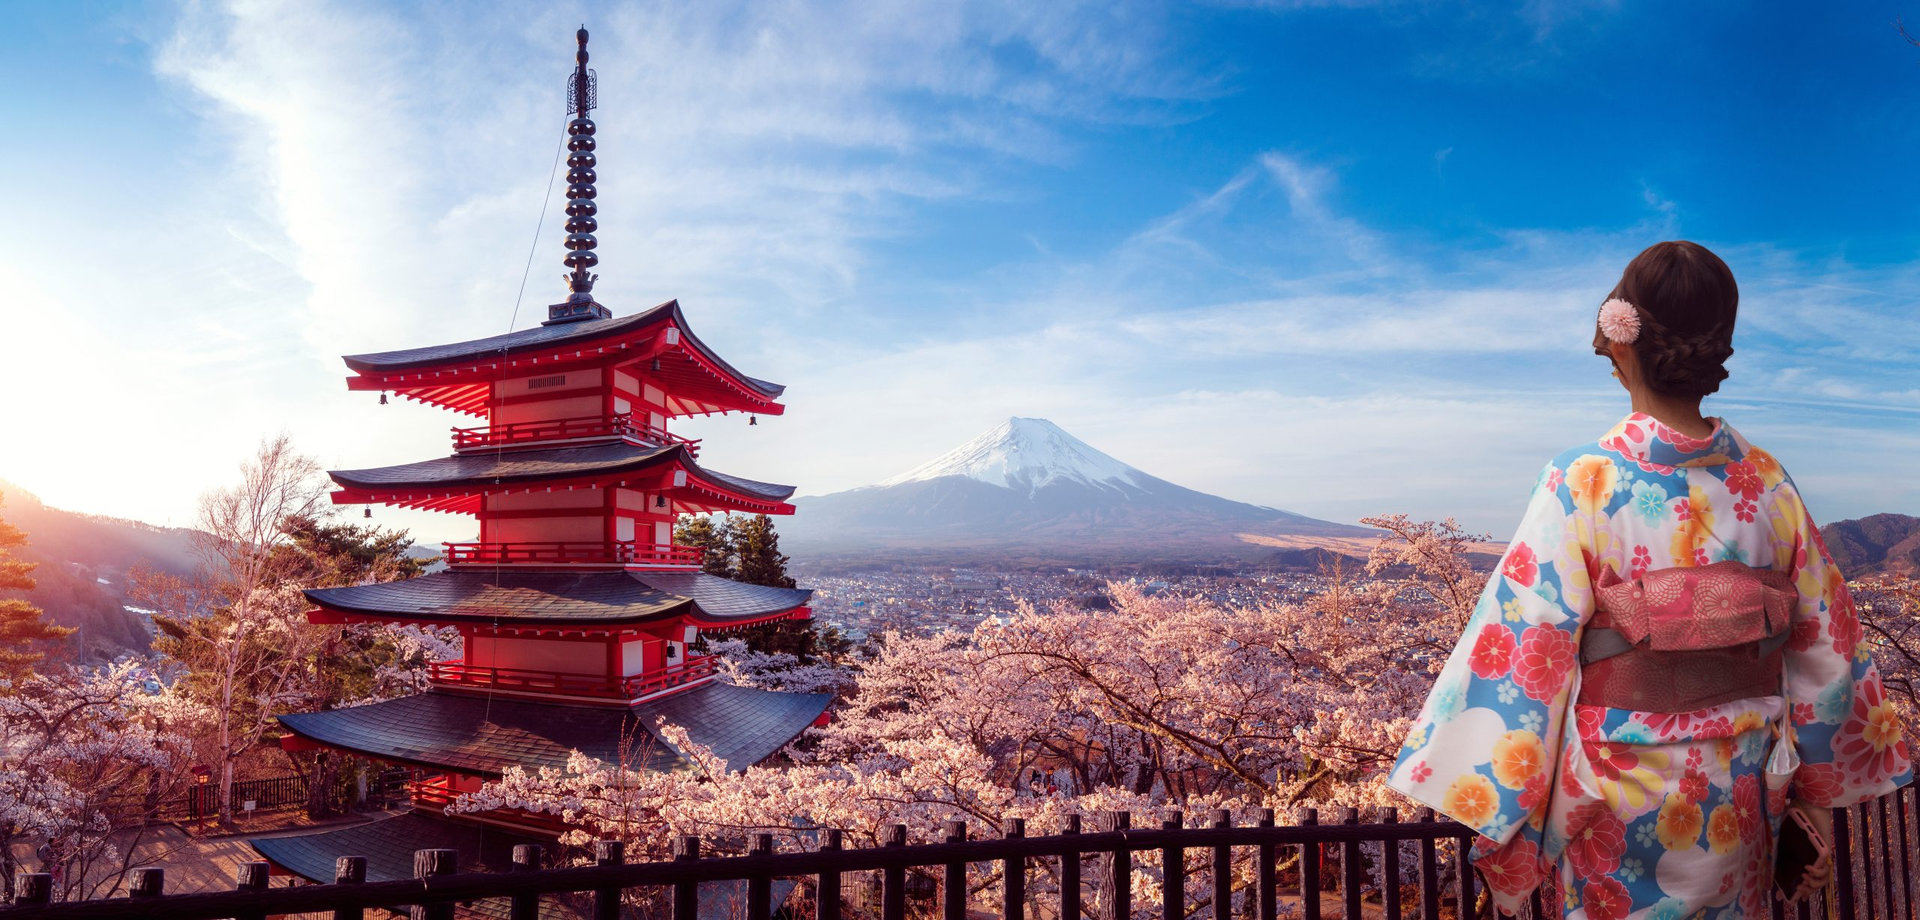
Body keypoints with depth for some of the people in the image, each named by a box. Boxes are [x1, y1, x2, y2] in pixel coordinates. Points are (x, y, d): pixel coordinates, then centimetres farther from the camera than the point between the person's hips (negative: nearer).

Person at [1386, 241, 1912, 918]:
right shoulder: (1767, 482, -5)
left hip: (1620, 791, -4)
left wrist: (1489, 809, -9)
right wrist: (1813, 781, 19)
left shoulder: (1584, 484, -19)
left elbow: (1525, 646, -18)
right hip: (1741, 790, 4)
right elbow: (1823, 641, 5)